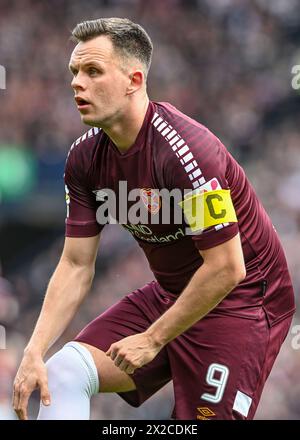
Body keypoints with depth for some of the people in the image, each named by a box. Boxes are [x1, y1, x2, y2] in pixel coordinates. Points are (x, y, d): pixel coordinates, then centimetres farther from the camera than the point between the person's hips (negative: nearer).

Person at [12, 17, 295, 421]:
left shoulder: (185, 149, -27)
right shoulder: (85, 157, -4)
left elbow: (226, 268, -26)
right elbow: (76, 266, 0)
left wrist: (153, 338, -18)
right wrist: (34, 353, -12)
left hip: (241, 300, -7)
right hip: (169, 294, 7)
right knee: (61, 376, -9)